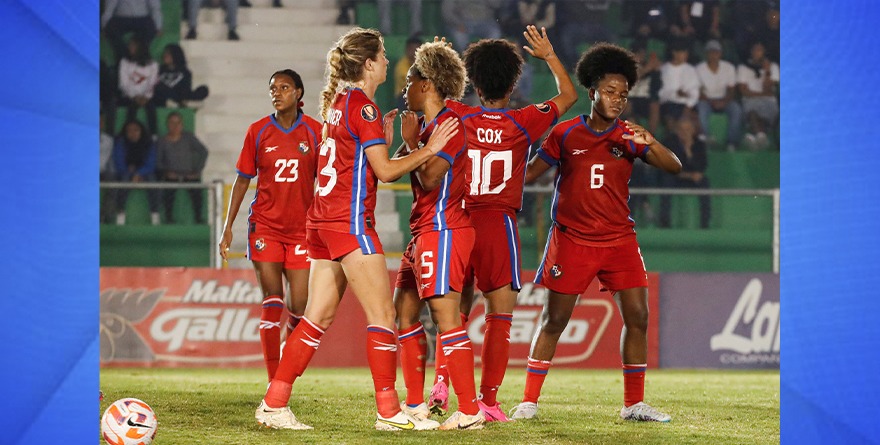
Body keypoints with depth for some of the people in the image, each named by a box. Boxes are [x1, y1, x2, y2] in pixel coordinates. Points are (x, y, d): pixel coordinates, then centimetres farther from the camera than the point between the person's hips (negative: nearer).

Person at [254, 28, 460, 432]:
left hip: (323, 222, 9)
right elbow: (385, 171, -12)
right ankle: (389, 412, -6)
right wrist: (429, 149, -6)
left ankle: (274, 405, 6)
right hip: (350, 221, -9)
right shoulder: (363, 105, -10)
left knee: (318, 318, 9)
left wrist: (383, 140, 15)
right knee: (382, 314, -5)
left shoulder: (338, 103, 17)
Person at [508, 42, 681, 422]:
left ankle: (634, 404, 7)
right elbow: (530, 171, 8)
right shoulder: (566, 134, 0)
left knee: (637, 317, -3)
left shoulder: (628, 137, 2)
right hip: (571, 240, -2)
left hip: (619, 240, 2)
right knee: (554, 320, -2)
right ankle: (528, 402, 5)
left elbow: (674, 167, -7)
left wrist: (649, 143, -25)